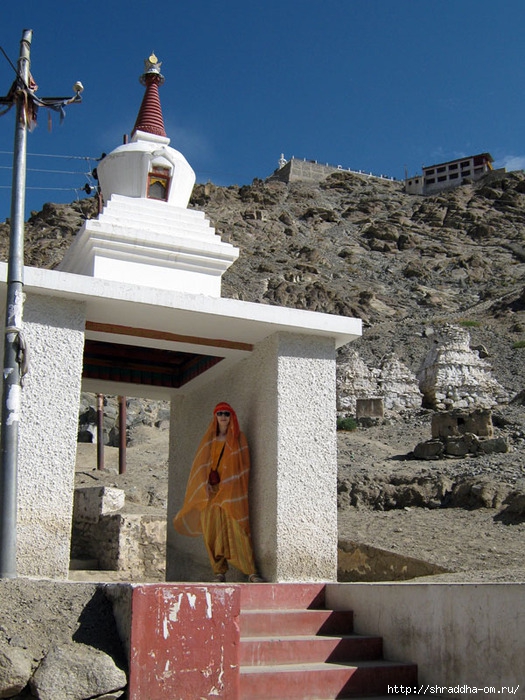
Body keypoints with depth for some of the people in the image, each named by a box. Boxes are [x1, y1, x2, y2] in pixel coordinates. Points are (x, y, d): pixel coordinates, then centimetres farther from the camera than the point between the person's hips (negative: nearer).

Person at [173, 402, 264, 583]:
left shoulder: (238, 437, 9)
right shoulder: (209, 439, 16)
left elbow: (242, 465, 4)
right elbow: (201, 463, 11)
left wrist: (226, 483, -6)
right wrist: (206, 483, -3)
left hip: (231, 490, -3)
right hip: (211, 490, 3)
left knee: (237, 529, -11)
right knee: (212, 531, -4)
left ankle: (251, 571, -12)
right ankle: (219, 571, 1)